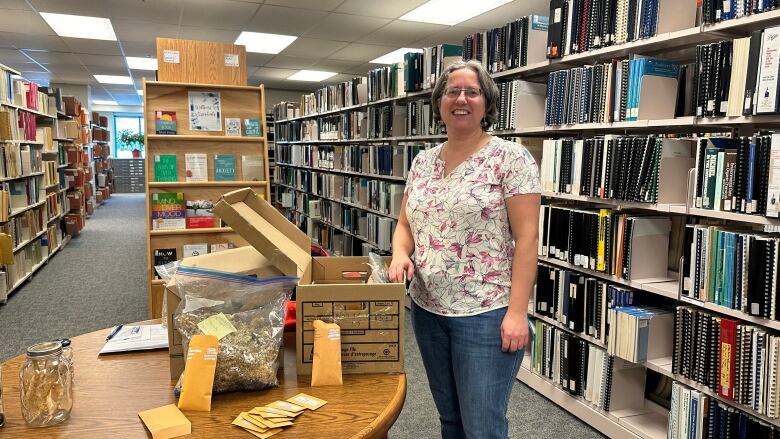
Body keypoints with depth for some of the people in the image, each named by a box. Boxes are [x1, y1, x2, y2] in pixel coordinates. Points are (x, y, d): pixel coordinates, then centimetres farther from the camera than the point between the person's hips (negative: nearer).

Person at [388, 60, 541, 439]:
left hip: (486, 313, -5)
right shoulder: (423, 161, 8)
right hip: (426, 309, 6)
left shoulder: (511, 158, -9)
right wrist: (400, 254, -9)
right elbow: (406, 223, 13)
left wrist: (517, 311, -18)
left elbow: (527, 238, -13)